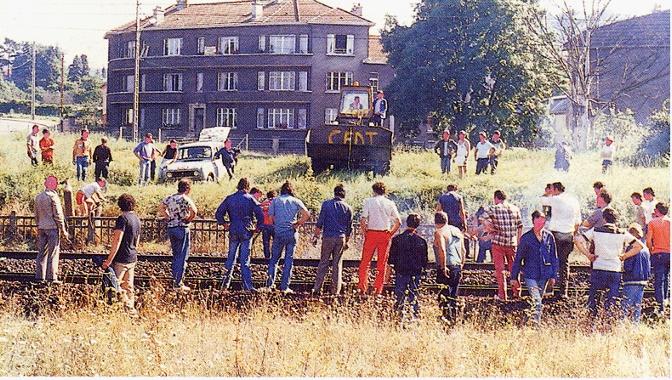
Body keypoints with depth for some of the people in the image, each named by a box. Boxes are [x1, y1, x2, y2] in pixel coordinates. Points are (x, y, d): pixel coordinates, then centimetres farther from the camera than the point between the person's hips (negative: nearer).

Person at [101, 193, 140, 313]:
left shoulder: (122, 218, -13)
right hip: (132, 258, 8)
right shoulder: (136, 219, 12)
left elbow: (117, 240, -19)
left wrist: (109, 260, -19)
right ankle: (131, 309, 14)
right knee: (128, 287, 13)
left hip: (121, 259, -8)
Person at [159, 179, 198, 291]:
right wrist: (188, 219, -11)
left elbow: (161, 207, 18)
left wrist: (168, 218, 14)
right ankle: (178, 284, -3)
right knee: (182, 257, -2)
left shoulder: (170, 198, 8)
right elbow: (194, 211, -29)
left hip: (171, 228, 7)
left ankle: (175, 280, 23)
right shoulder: (185, 199, -13)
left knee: (175, 256, 18)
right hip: (182, 229, -7)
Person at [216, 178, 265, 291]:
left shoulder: (229, 199, 3)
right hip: (246, 232, -2)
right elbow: (260, 214, -11)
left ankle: (226, 281, 10)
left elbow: (218, 214, 2)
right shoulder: (250, 199, -4)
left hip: (233, 232, 2)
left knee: (231, 257, 14)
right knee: (245, 260, 0)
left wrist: (224, 224, 14)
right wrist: (257, 226, 3)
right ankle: (247, 285, -1)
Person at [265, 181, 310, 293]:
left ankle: (270, 283, 5)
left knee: (274, 258, 13)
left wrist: (277, 224, 10)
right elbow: (306, 214, -8)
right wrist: (298, 224, 2)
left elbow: (271, 216, -2)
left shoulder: (275, 201, 4)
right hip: (292, 233, 0)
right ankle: (284, 286, 3)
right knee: (289, 259, 5)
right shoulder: (296, 201, 4)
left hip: (278, 232, 0)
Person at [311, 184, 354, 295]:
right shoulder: (348, 208, 4)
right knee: (337, 264, 8)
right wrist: (347, 241, 20)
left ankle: (317, 288, 0)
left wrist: (315, 235, 4)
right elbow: (349, 227, 10)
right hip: (341, 238, 1)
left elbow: (320, 223, -3)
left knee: (323, 263, 4)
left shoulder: (326, 204, -1)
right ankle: (335, 289, 7)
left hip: (328, 237, -1)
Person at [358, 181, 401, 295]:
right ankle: (378, 289, 9)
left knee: (365, 261, 6)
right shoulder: (390, 203, 4)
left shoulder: (368, 201, -2)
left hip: (371, 233, -2)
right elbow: (398, 222, 0)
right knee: (382, 263, 9)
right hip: (385, 234, 2)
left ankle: (362, 288, -1)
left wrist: (364, 232, 2)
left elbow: (363, 220, -10)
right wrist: (391, 233, 9)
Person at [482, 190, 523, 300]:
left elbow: (486, 224, -19)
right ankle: (516, 291, 22)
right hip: (512, 243, 3)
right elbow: (520, 227, 8)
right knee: (513, 267, 17)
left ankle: (502, 295, 5)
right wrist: (518, 242, 15)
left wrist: (493, 230, 0)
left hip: (498, 242, -3)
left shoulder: (492, 209, -5)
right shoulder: (515, 209, 6)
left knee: (499, 269, 5)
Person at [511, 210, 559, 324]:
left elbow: (554, 258, 11)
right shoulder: (526, 238, -4)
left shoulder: (549, 237, 4)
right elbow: (518, 258, 3)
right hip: (530, 275, -3)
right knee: (537, 302, -15)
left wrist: (553, 276, 9)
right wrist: (514, 277, 5)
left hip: (545, 275, 3)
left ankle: (536, 322, 26)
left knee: (539, 299, 13)